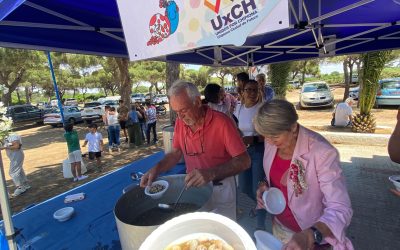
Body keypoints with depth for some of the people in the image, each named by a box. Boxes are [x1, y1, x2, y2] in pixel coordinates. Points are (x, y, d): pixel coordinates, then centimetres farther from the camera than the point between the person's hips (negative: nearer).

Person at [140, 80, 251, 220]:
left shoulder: (222, 122, -23)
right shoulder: (180, 123, -5)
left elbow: (244, 161, -22)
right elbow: (176, 153, 6)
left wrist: (211, 174, -35)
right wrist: (156, 169, -11)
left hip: (220, 188, -4)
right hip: (193, 185, 5)